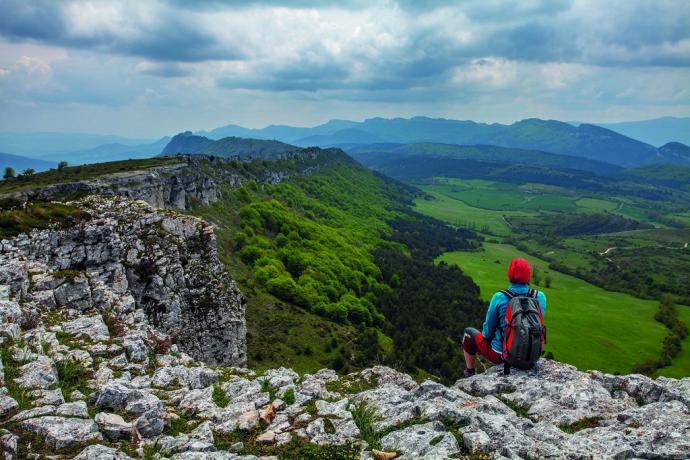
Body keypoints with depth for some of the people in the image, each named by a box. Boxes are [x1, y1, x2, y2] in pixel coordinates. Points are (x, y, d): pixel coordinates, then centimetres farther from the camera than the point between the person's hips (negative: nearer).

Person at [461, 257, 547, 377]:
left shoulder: (499, 298, -21)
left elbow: (488, 329, -9)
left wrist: (486, 335, 14)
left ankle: (470, 374, 39)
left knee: (469, 332, 24)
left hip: (501, 354, -4)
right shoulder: (540, 297, -11)